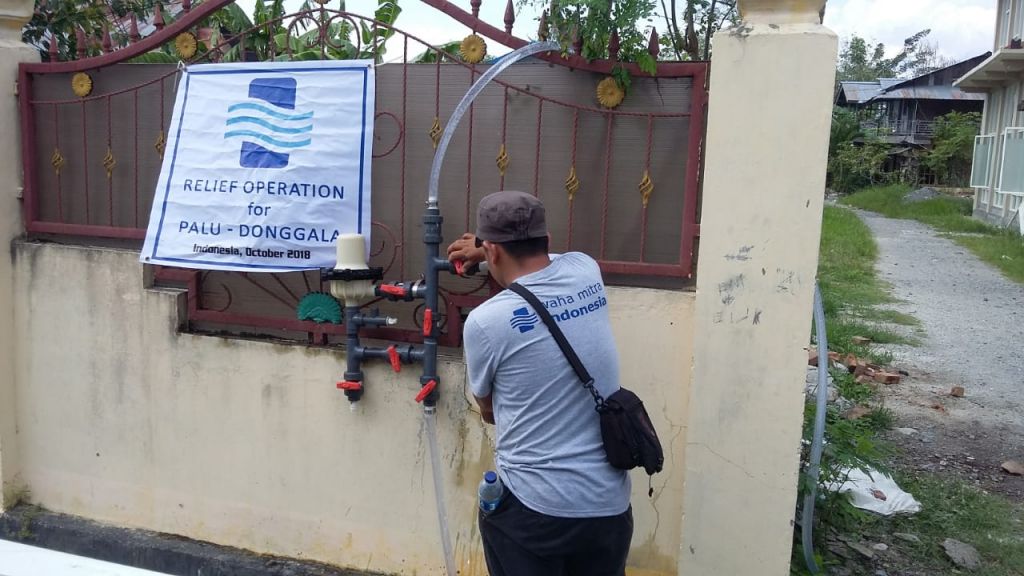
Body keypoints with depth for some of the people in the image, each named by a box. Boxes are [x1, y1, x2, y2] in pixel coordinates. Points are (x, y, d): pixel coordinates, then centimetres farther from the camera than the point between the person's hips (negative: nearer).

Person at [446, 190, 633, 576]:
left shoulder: (484, 322, -15)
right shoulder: (586, 271, -3)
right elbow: (544, 257, 24)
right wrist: (487, 251, 36)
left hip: (531, 508, -5)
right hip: (610, 504, 5)